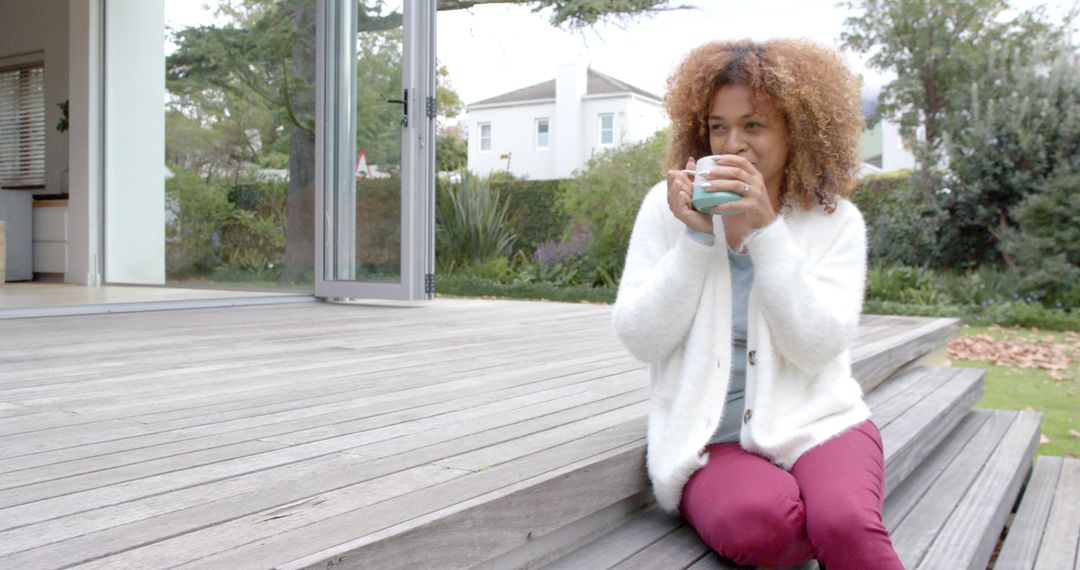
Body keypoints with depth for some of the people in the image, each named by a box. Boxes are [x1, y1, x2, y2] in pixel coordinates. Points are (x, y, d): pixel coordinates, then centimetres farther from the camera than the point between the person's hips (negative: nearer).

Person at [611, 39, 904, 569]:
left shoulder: (836, 221, 3)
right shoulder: (667, 206, 3)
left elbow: (816, 347, -10)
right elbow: (641, 340, -3)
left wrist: (766, 229, -17)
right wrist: (696, 237, -13)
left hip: (814, 423, 0)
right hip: (709, 440, 0)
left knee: (845, 525, -31)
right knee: (759, 521, -31)